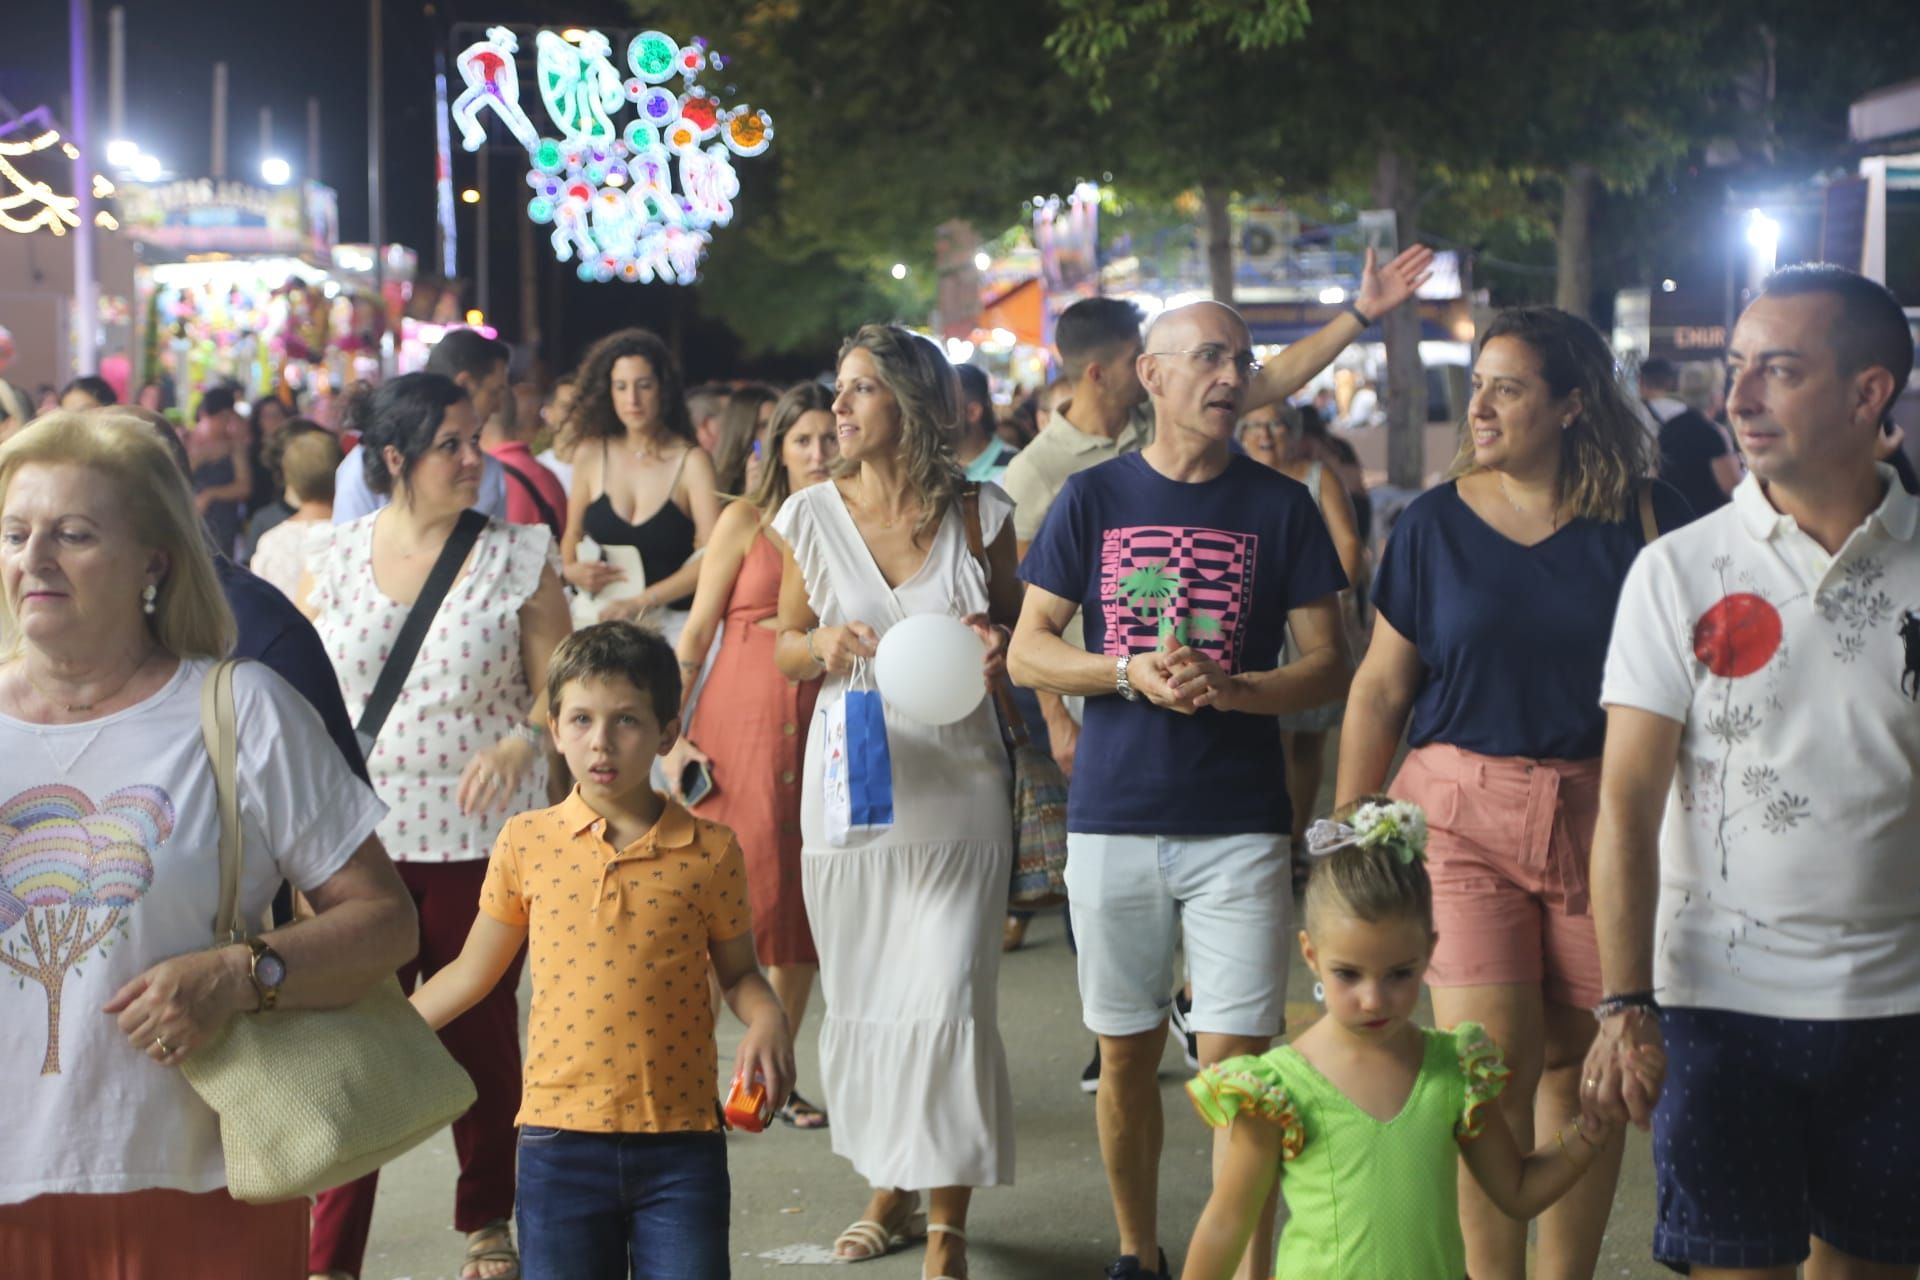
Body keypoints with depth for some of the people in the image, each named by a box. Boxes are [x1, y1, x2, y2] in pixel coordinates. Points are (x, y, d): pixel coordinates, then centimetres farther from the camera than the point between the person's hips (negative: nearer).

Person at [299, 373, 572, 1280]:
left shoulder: (517, 557, 1)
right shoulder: (331, 559, 4)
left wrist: (521, 742, -19)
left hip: (479, 839, 0)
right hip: (357, 844, 0)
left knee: (480, 1038, 11)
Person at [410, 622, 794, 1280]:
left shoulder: (709, 851, -2)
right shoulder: (525, 844, 1)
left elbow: (736, 972, 10)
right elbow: (471, 972, 11)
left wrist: (767, 1019, -11)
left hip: (680, 1146, -1)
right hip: (561, 1140, 1)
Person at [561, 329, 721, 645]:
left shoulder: (691, 461, -5)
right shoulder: (591, 456, 5)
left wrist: (640, 603, -18)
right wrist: (571, 570, -5)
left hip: (670, 623, -2)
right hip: (600, 621, 2)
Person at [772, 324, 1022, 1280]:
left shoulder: (977, 513, -1)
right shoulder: (812, 515, 2)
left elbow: (1012, 627, 11)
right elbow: (785, 645, 11)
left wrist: (996, 648, -11)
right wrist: (821, 644, -12)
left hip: (956, 784, -2)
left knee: (947, 999, -6)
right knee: (859, 997, 9)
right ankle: (889, 1190, 28)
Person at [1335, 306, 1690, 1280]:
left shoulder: (1645, 517, 2)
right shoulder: (1436, 522, 3)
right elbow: (1380, 689, 7)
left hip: (1605, 812, 1)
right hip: (1462, 807, 0)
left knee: (1579, 1063, 5)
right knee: (1489, 1061, -9)